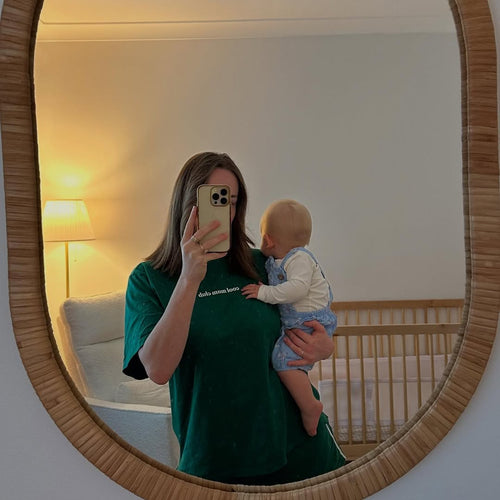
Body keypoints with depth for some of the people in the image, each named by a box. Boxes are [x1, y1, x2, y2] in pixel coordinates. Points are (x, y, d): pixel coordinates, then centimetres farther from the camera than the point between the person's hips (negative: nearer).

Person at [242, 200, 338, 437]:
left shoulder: (300, 258, -15)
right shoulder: (273, 262, 12)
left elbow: (298, 287, -30)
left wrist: (265, 292, -26)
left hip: (311, 323, -10)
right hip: (294, 323, 10)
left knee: (284, 358, -22)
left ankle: (309, 406, -9)